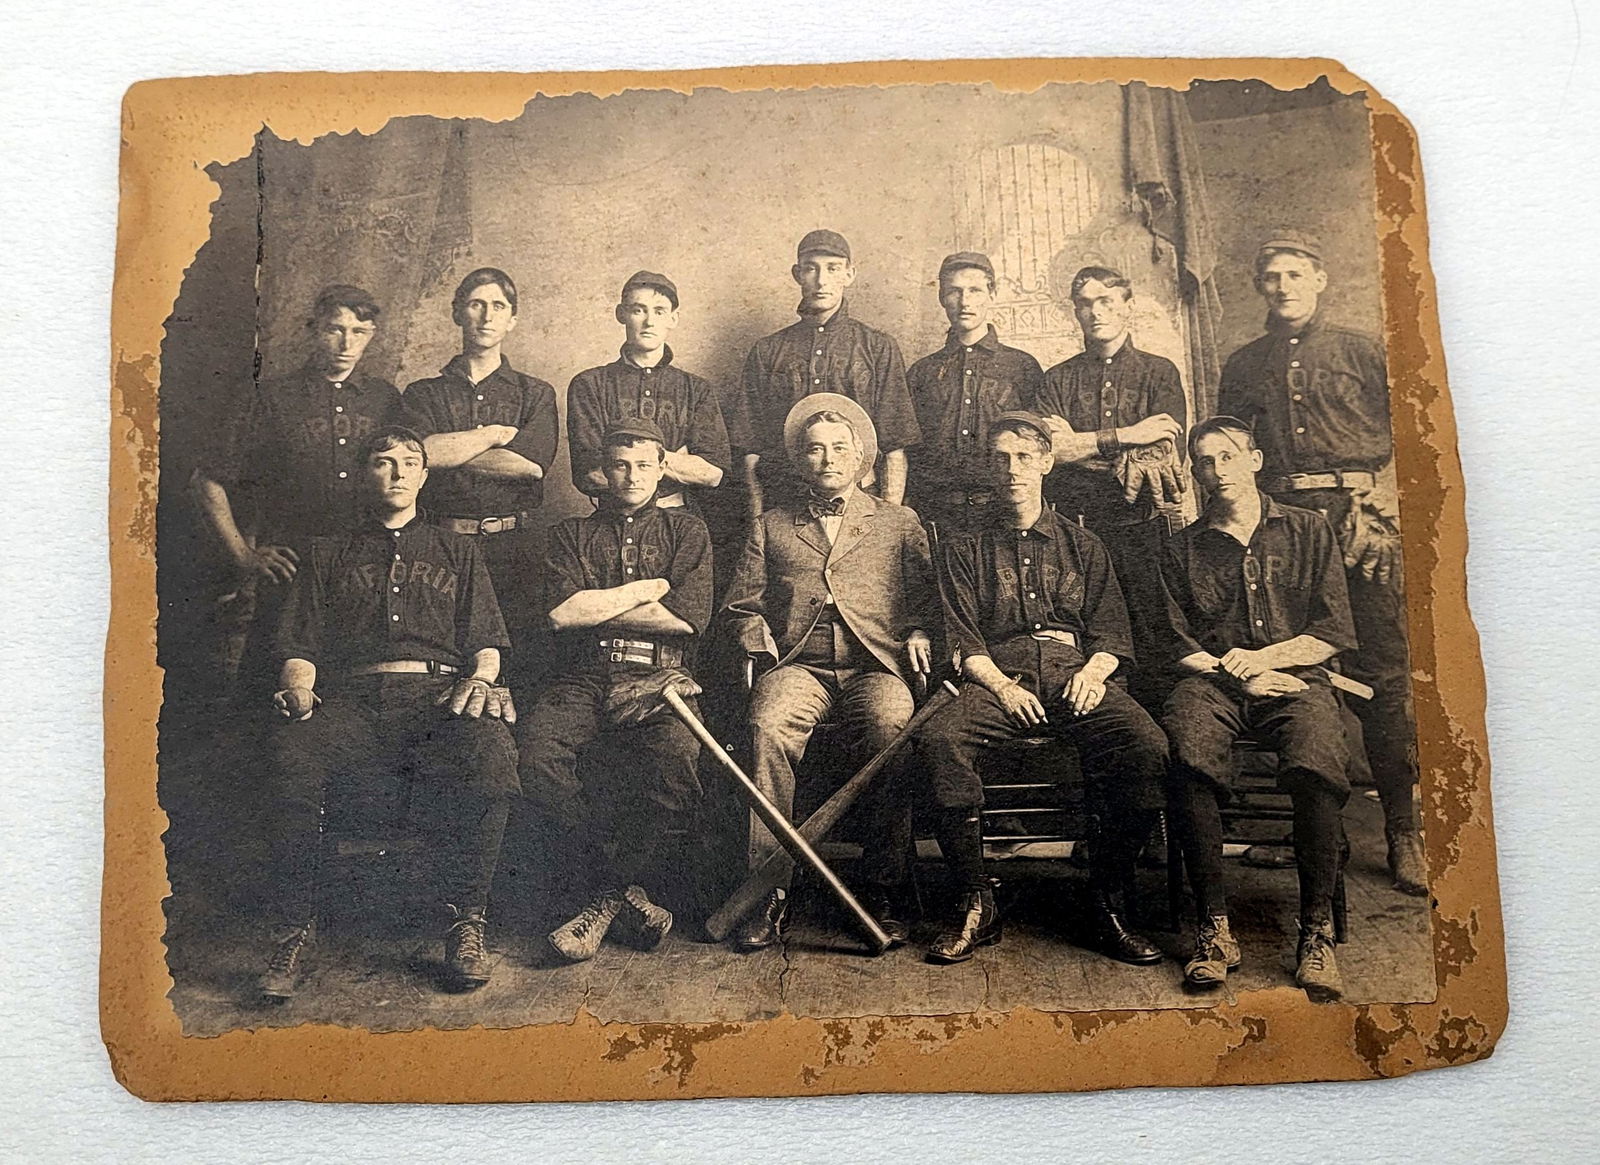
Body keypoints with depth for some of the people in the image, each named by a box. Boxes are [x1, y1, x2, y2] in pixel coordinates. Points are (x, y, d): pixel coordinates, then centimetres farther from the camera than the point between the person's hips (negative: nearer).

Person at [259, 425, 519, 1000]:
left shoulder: (457, 551, 28)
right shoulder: (328, 555, 28)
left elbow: (487, 641, 18)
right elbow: (300, 645, 17)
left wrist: (481, 679, -6)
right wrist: (297, 688, -6)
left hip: (438, 696, 0)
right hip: (350, 700, 1)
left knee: (492, 755, -36)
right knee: (293, 755, -35)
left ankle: (466, 921, -19)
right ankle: (293, 930, -19)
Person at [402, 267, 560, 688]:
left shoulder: (536, 393, 13)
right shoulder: (424, 393, 14)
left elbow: (533, 464, -5)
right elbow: (421, 452, -6)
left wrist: (449, 451, 0)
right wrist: (497, 433, 0)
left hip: (516, 546, 0)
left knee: (520, 665, -5)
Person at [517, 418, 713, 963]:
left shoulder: (684, 530, 20)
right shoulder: (572, 532, 22)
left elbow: (690, 616, 2)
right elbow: (560, 611, 2)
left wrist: (596, 606, 4)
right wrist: (649, 588, 5)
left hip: (657, 678, -1)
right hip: (582, 678, 1)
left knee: (677, 754, -34)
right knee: (538, 750, -31)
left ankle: (604, 895, -13)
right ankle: (620, 893, -17)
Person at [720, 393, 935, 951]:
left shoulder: (899, 522, 22)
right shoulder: (772, 526, 23)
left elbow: (929, 596, 16)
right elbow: (740, 607, 19)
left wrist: (918, 634, -4)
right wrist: (763, 644, 0)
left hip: (873, 665, 0)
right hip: (799, 665, 1)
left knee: (892, 727, -35)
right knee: (770, 727, -34)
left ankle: (886, 892, -26)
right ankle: (770, 889, -28)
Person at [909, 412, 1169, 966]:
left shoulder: (1083, 546, 24)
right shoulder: (965, 551, 19)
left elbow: (1112, 633, 14)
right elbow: (963, 640, 6)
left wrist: (1093, 671, -9)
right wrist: (1001, 685, -13)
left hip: (1077, 676, 1)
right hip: (999, 679, -1)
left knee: (1147, 747, -30)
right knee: (937, 739, -33)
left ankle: (1109, 908, -16)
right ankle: (976, 905, -20)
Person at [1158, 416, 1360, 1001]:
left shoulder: (1308, 529, 16)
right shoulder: (1183, 548, 18)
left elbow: (1334, 633, 9)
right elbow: (1180, 647, 11)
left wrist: (1260, 658, -4)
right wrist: (1236, 674, -6)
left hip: (1296, 679, 0)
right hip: (1213, 683, 1)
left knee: (1317, 766, -34)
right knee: (1191, 759, -34)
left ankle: (1317, 931, -22)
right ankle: (1214, 926, -25)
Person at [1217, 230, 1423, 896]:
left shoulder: (1361, 352, 13)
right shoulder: (1243, 367, 20)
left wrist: (1381, 502, -6)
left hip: (1361, 518, -2)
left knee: (1384, 676, -8)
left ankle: (1405, 831, -3)